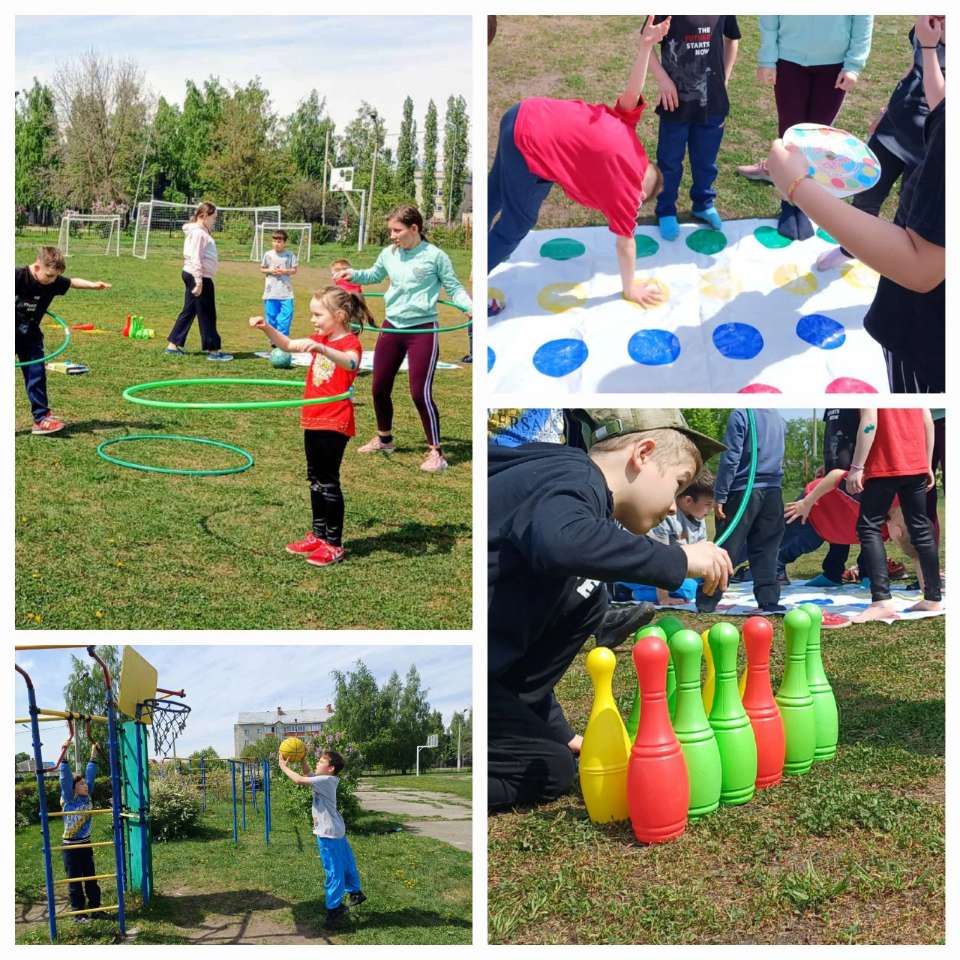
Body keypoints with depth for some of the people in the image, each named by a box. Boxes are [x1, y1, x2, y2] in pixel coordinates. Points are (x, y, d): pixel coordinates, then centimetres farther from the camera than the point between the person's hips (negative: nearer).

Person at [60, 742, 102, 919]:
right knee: (75, 881, 4)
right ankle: (78, 912, 11)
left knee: (91, 878, 12)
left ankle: (95, 907, 22)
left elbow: (90, 776, 6)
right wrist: (64, 756, -29)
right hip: (71, 846, -5)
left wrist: (93, 756, 5)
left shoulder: (87, 797, 3)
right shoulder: (69, 800, -13)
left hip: (86, 844, 6)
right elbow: (65, 778, -22)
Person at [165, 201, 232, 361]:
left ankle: (173, 345, 17)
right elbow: (195, 259, -21)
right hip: (198, 277, -10)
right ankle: (213, 350, 1)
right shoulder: (198, 233, -16)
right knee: (207, 315, -4)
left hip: (191, 276, 10)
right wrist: (199, 281, -24)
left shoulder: (201, 232, 16)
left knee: (188, 311, 14)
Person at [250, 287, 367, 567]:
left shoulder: (350, 342, -14)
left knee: (328, 482, -4)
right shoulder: (321, 340, 12)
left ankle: (334, 544, 3)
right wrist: (267, 327, 4)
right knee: (315, 480, 15)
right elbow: (287, 345, 21)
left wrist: (320, 349, -53)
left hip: (335, 423, -8)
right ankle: (318, 534, 26)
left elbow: (350, 363, -37)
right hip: (312, 420, 8)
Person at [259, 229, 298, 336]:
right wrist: (270, 271, -8)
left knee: (286, 315, -7)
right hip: (271, 292, 1)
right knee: (271, 316, 6)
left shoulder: (290, 255, 0)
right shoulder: (268, 254, 4)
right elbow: (262, 269, 11)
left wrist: (284, 271, -13)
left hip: (286, 292, -1)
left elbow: (294, 270, 4)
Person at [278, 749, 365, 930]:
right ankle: (355, 892, 41)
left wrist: (284, 766, -13)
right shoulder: (325, 779, 7)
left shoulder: (326, 780, -21)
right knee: (345, 863, 24)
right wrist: (302, 759, 7)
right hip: (336, 831, 10)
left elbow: (299, 780, -25)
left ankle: (334, 910, -2)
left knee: (333, 872, -5)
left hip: (328, 834, -10)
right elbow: (306, 774, 21)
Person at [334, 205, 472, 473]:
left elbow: (454, 288, -3)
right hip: (391, 328, 6)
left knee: (421, 393, -9)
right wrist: (353, 274, 7)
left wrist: (470, 307, -20)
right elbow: (374, 275, 25)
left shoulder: (435, 256, -9)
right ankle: (384, 439, 36)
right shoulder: (389, 254, 5)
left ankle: (436, 452, 2)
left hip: (423, 330, -6)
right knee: (380, 388, 13)